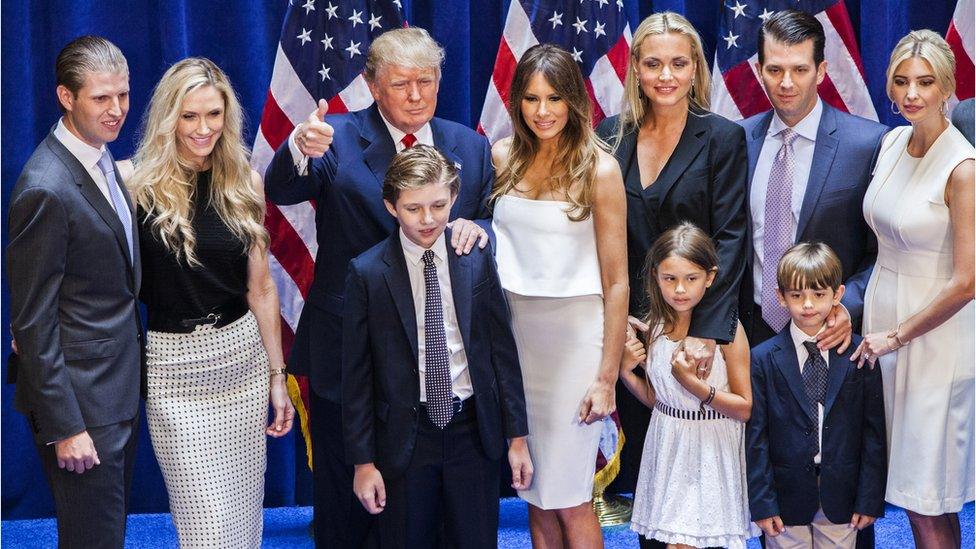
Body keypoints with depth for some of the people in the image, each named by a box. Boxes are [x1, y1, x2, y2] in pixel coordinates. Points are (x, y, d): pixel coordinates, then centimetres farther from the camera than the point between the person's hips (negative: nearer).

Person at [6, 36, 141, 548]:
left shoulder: (100, 158, 6)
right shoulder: (46, 188, -22)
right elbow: (33, 321, -20)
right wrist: (63, 426, -20)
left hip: (120, 386, 9)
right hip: (81, 400, -9)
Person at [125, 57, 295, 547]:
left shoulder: (244, 185, 4)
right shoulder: (140, 187, -8)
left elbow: (260, 287, 8)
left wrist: (277, 376, 10)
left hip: (243, 358, 4)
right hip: (175, 365, -4)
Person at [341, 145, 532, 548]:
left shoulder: (477, 261, 0)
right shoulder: (367, 274, -6)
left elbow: (502, 350, 4)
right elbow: (356, 374, -3)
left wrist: (517, 437, 4)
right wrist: (363, 460, -4)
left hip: (473, 431, 2)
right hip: (404, 436, -2)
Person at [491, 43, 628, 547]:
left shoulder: (599, 170, -9)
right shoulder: (502, 157, 3)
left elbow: (616, 282, -9)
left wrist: (607, 376, -11)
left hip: (575, 331, -4)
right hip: (514, 329, 4)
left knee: (569, 497, -1)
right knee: (534, 491, 11)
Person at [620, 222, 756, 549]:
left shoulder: (727, 328, -14)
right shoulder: (654, 328, 0)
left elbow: (745, 409, -11)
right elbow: (655, 399, 10)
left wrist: (692, 383, -22)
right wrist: (626, 372, -7)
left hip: (712, 448, -4)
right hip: (667, 445, 4)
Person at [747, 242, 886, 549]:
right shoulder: (763, 359, -3)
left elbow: (874, 430, 1)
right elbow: (756, 435, -4)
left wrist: (870, 499, -2)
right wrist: (761, 503, -7)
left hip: (841, 499, 1)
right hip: (786, 500, -1)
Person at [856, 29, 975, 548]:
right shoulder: (892, 143, 3)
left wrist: (896, 337, -12)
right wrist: (873, 323, 10)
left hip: (934, 332, -7)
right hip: (881, 311, 7)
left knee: (930, 505, 1)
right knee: (906, 489, 14)